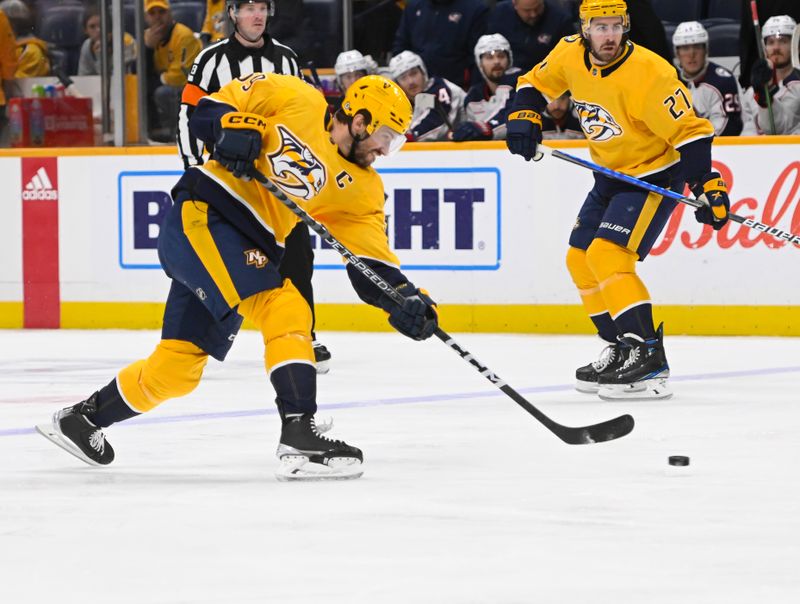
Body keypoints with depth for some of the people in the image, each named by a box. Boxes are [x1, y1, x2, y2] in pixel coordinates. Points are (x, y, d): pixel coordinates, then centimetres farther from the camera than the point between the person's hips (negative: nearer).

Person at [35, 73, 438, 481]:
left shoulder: (361, 188, 6)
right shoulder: (296, 100, -5)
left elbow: (372, 263, 0)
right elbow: (207, 109, 2)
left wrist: (406, 298, -16)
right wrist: (232, 126, -18)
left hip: (246, 253, 8)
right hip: (201, 216, -7)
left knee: (177, 369, 8)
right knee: (285, 310, -23)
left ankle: (82, 418, 29)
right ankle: (299, 437, -29)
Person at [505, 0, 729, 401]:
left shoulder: (648, 74, -28)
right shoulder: (570, 55, -7)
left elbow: (689, 131, -26)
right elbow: (535, 83, 13)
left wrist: (707, 187, -33)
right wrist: (524, 117, -6)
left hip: (655, 176, -8)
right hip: (611, 175, 8)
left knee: (606, 256, -23)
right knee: (579, 260, 10)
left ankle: (649, 357, -24)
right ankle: (621, 351, 21)